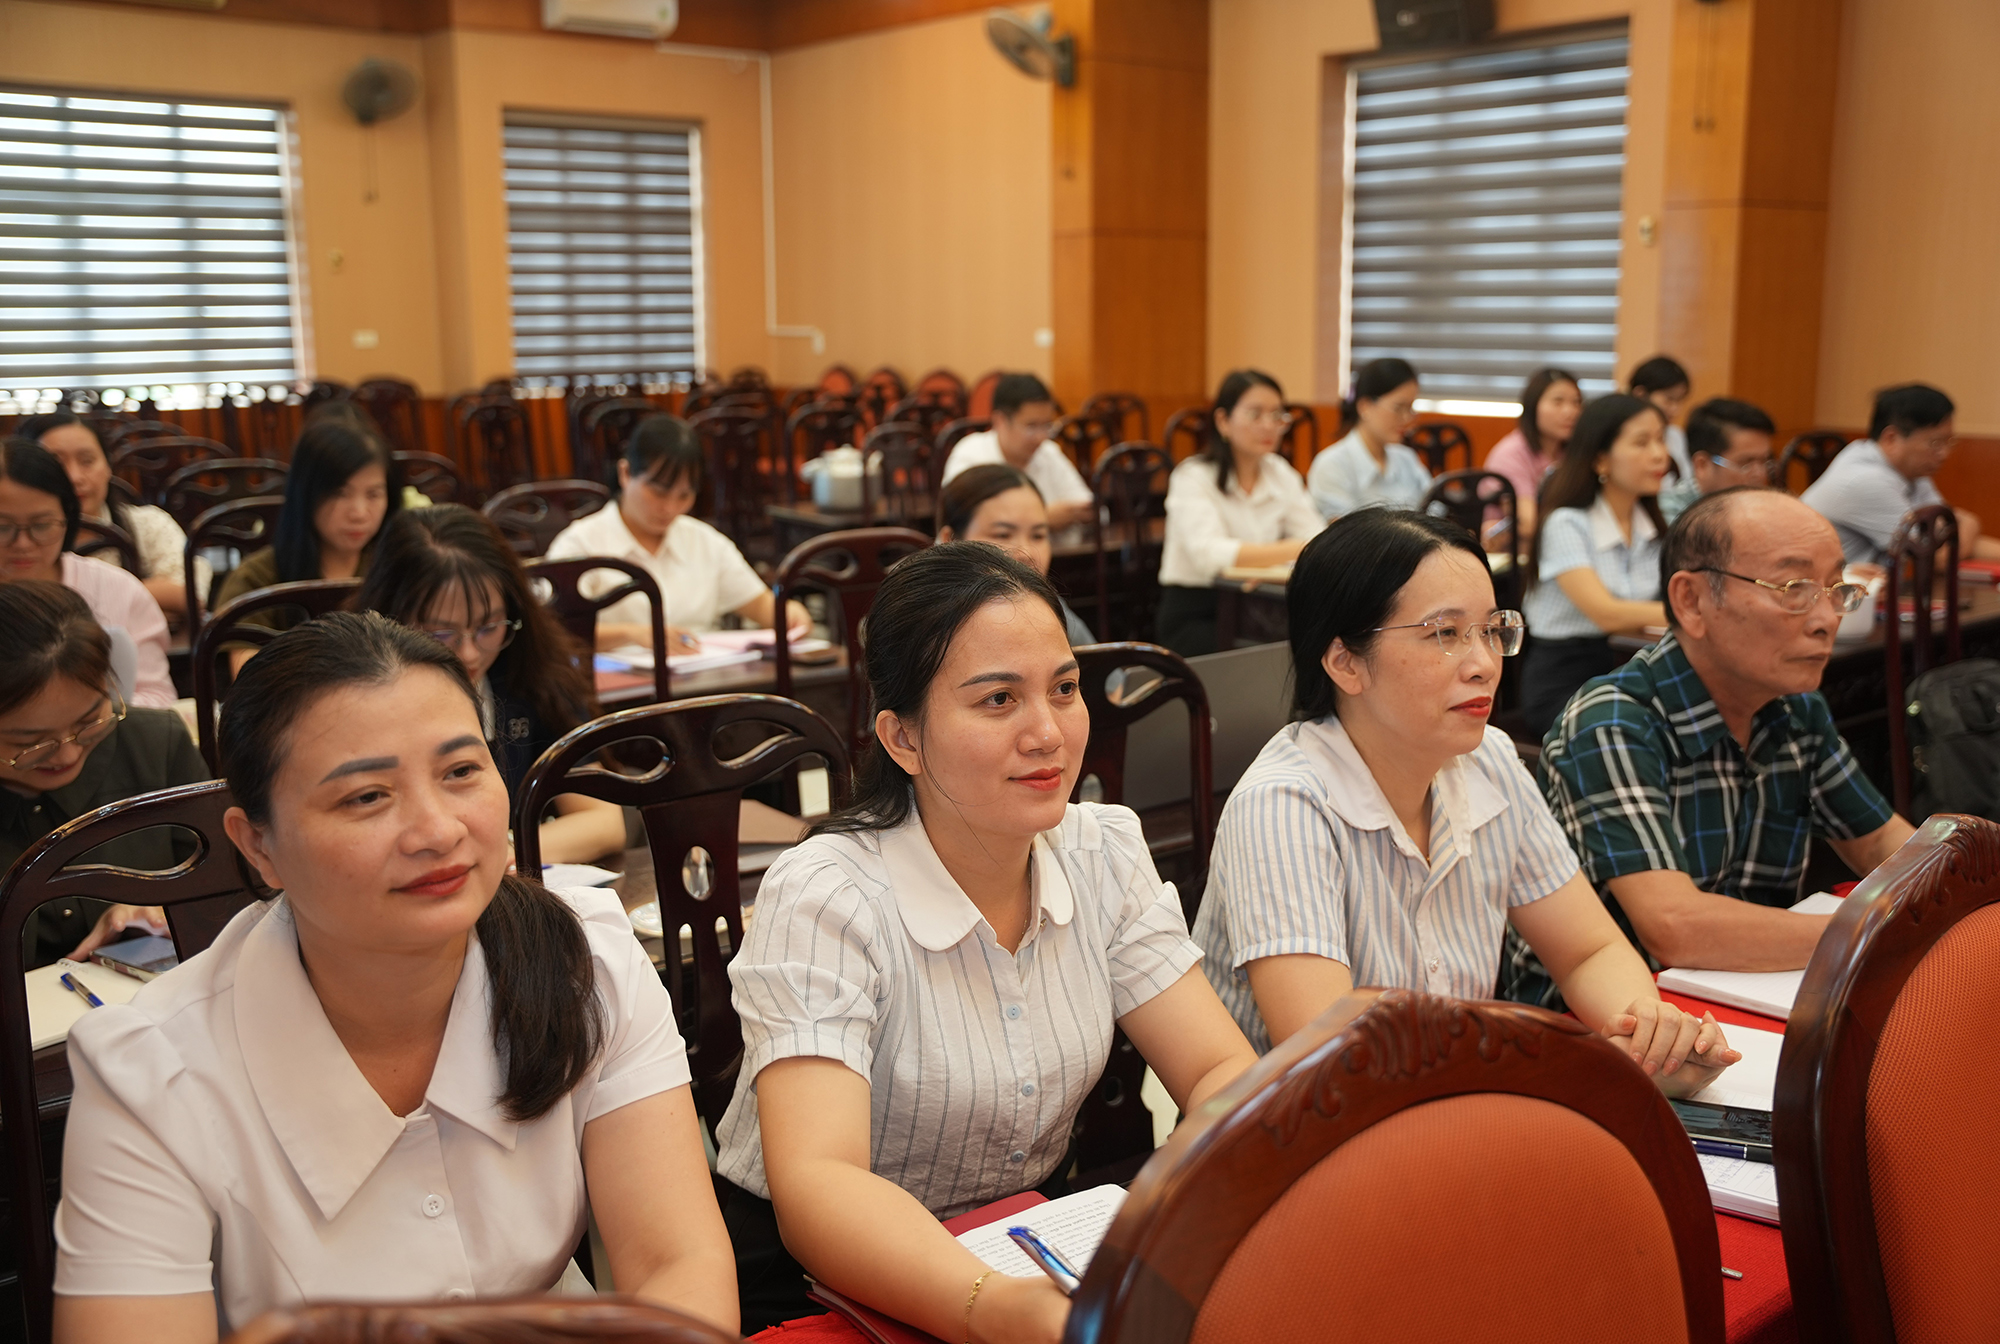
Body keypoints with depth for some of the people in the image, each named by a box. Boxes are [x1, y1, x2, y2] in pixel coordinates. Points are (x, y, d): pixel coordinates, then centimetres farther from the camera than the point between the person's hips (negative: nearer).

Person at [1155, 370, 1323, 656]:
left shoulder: (1279, 472, 10)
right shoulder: (1192, 478, -9)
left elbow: (1316, 535, -2)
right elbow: (1210, 554, -27)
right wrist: (1297, 549, -35)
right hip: (1194, 618, -6)